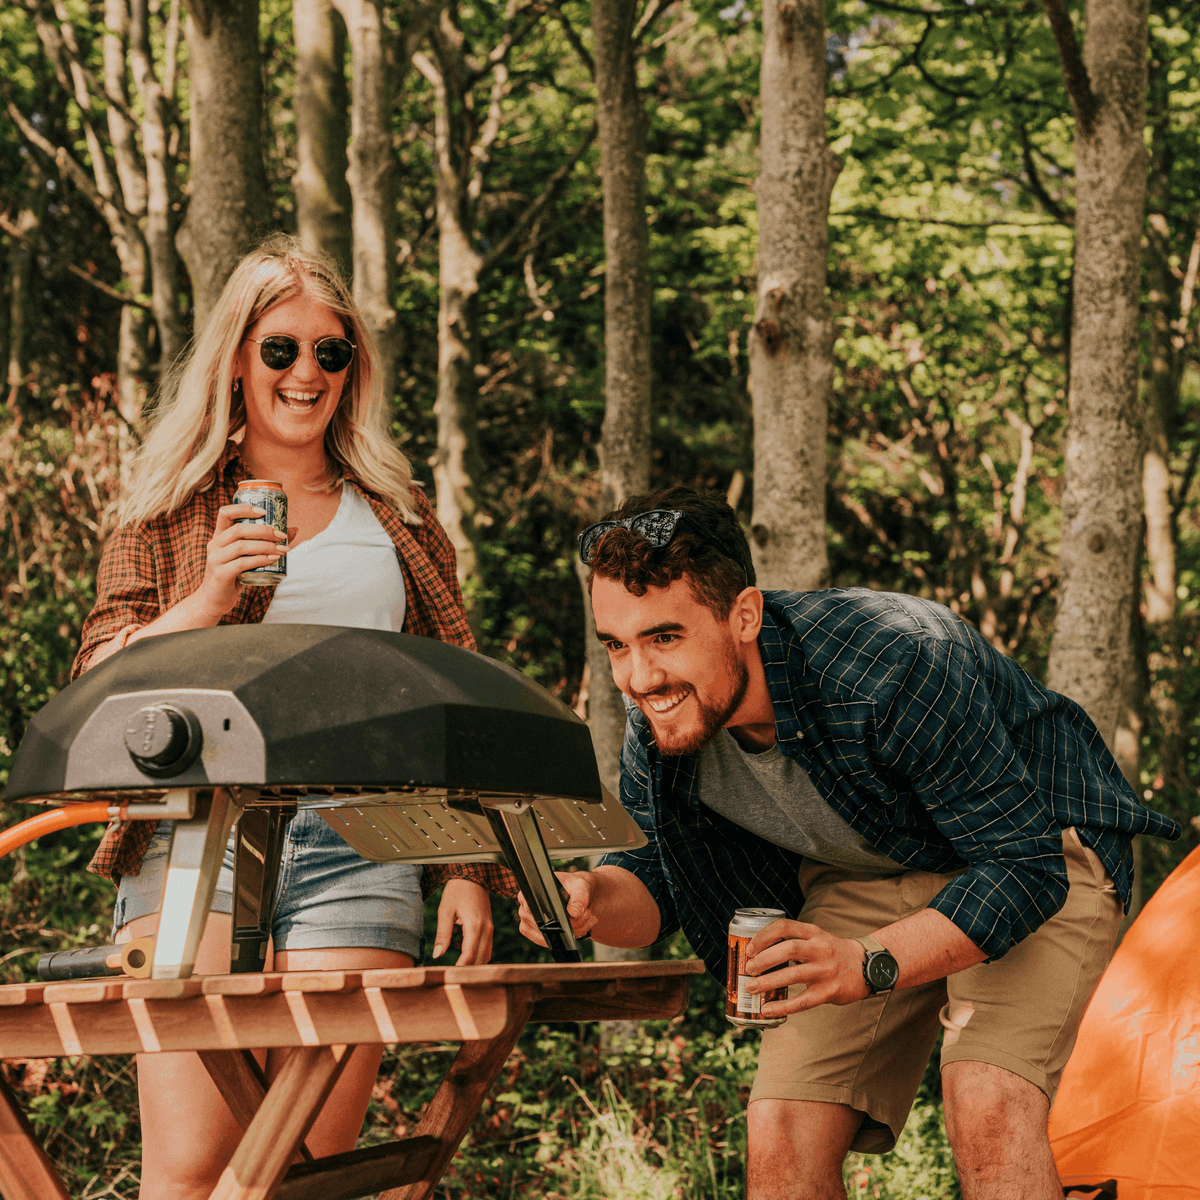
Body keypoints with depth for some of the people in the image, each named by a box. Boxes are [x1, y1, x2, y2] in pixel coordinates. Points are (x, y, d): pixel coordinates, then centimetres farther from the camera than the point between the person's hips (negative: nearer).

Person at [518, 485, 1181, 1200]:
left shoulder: (899, 665, -36)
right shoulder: (658, 730, -17)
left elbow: (1025, 863, -32)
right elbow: (662, 880, -1)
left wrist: (868, 966, -44)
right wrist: (593, 900, -25)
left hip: (1038, 848, -5)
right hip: (858, 879, 5)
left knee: (989, 1112, -29)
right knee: (781, 1137, -10)